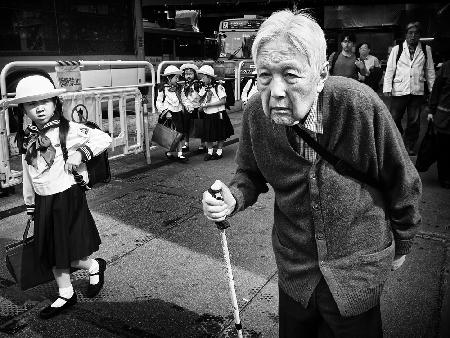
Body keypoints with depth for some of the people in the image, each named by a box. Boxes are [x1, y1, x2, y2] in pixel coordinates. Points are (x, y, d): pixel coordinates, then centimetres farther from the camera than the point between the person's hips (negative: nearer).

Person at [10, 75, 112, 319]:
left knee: (68, 254, 0)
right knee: (53, 254, 15)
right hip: (43, 203, 6)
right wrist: (30, 205, 18)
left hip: (68, 199, -6)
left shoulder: (68, 130, -12)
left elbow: (104, 138, -14)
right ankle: (65, 295, 32)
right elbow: (28, 176, 14)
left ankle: (95, 266, 30)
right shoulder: (26, 139, 6)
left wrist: (81, 152, -25)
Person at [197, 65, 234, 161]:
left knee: (220, 135, 7)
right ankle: (210, 152, 21)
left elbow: (223, 100, -18)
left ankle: (219, 152, 21)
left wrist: (208, 104, -20)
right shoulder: (203, 88, 6)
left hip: (218, 114, -5)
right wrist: (201, 105, -13)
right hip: (208, 115, 5)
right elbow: (201, 101, 12)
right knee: (208, 135, 7)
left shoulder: (218, 87, -12)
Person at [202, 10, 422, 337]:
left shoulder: (359, 104, -26)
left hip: (357, 270, -3)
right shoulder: (256, 113, -15)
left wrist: (401, 244, 3)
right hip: (294, 270, 3)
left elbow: (401, 181, -11)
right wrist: (233, 198, -21)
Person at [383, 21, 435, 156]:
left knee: (414, 121, 7)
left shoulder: (426, 50, 7)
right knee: (394, 119, 2)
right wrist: (387, 88, -7)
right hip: (399, 90, -1)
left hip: (417, 91, 1)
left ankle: (409, 146, 23)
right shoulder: (397, 49, 2)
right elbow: (389, 69, 1)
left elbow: (430, 71, 10)